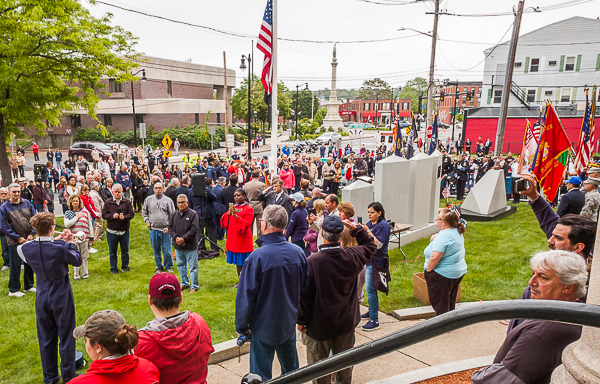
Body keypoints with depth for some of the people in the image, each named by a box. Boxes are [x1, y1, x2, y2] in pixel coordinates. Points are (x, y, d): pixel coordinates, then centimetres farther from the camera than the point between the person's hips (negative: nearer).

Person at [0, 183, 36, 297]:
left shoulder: (27, 203, 4)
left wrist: (32, 234, -5)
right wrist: (18, 238, -11)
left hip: (29, 239, 4)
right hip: (14, 241, -4)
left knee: (30, 264, 13)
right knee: (15, 266, 1)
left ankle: (29, 286, 27)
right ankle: (13, 290, 13)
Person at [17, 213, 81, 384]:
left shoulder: (26, 248, -11)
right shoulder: (61, 247, -24)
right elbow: (77, 261, -7)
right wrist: (70, 243, 2)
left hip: (42, 298, 4)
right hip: (62, 299, -4)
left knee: (46, 339, 18)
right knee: (66, 338, 11)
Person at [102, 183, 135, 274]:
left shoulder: (127, 202, 3)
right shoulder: (108, 202, 2)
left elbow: (131, 214, -2)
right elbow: (104, 215, -1)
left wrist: (124, 217, -21)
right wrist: (112, 216, -19)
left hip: (124, 230, 1)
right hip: (112, 231, 0)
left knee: (125, 250, 10)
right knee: (112, 251, 8)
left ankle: (125, 266, 25)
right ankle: (113, 268, 19)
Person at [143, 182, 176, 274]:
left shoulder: (168, 200, -2)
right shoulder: (148, 199, 6)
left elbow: (173, 215, -1)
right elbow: (144, 211, 20)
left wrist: (169, 227, -9)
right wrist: (147, 221, 5)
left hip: (165, 230, -2)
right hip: (153, 229, 2)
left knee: (167, 251, 1)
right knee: (156, 251, 13)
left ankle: (169, 266, 20)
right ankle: (159, 266, 28)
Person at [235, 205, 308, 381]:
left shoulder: (256, 257, -24)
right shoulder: (298, 252, -7)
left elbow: (246, 296, -17)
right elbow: (305, 288, 6)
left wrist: (242, 327, -4)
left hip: (264, 327, -5)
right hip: (289, 323, 5)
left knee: (261, 375, 12)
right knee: (291, 369, 24)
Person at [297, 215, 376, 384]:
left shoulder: (312, 262, -25)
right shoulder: (352, 256, -14)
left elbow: (305, 295, -19)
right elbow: (370, 245, 9)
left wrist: (301, 320, -5)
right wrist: (355, 228, 4)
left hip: (318, 326, -3)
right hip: (346, 324, 4)